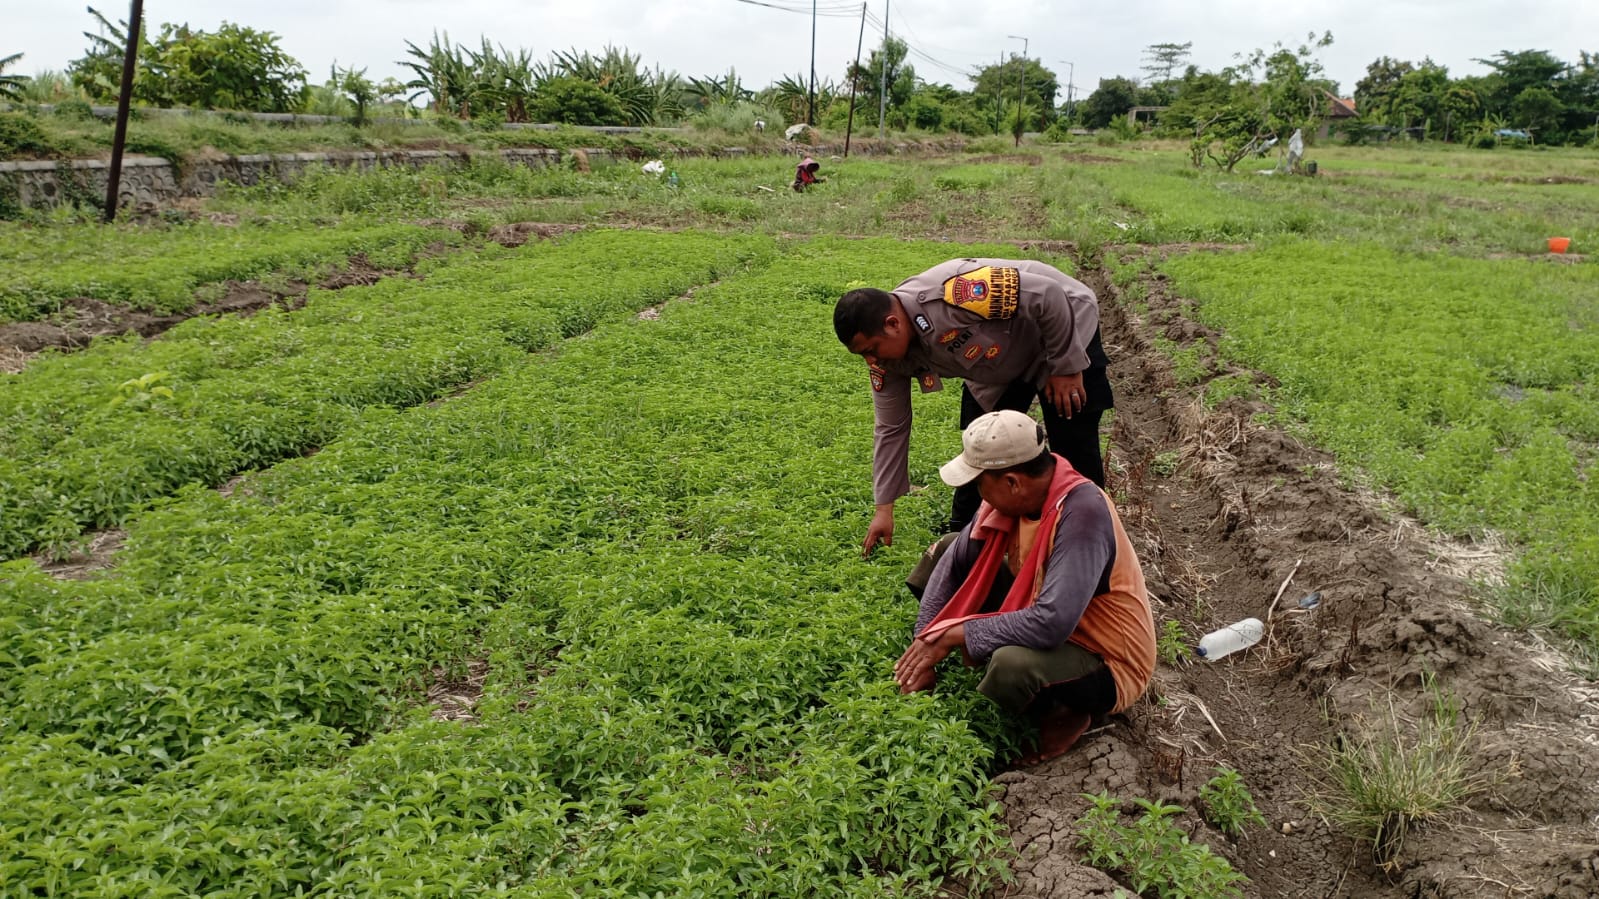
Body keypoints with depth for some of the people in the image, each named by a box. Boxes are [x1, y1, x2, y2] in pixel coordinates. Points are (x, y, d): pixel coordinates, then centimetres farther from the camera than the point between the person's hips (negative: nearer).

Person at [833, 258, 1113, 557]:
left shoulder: (952, 295, -42)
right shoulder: (889, 358, -16)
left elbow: (1048, 295, -35)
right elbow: (892, 429, -5)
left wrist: (1066, 366, -24)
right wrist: (884, 508, -3)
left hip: (1065, 329, -6)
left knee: (1075, 450, -5)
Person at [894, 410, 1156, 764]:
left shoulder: (1082, 513, -33)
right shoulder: (1016, 494, -11)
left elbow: (1051, 623, -41)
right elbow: (954, 563, -3)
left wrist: (954, 635, -31)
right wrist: (926, 645, -11)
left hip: (1107, 664, -7)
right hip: (1048, 622, 8)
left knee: (1013, 663, -39)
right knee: (948, 549, 2)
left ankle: (1059, 715, -5)